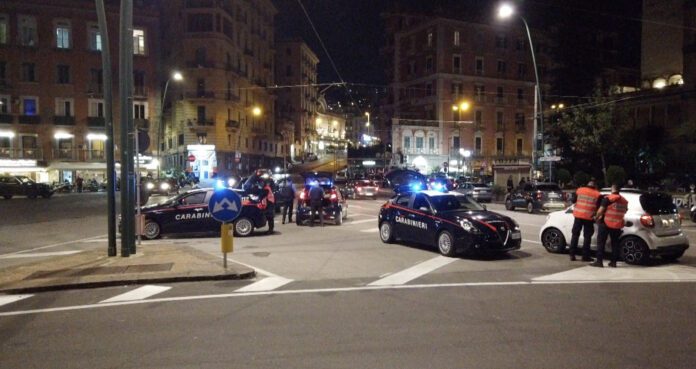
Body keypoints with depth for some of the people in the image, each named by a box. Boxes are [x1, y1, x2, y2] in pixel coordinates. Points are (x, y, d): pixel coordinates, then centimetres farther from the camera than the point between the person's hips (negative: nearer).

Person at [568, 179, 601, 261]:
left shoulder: (579, 190, 1)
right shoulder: (597, 194, -3)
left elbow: (573, 200, 7)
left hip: (578, 215, 2)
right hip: (589, 217, -2)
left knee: (575, 235, 10)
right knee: (587, 236, 6)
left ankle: (572, 255, 8)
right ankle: (585, 256, 7)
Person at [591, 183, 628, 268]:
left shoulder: (608, 198, -12)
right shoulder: (624, 201, 7)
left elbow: (600, 211, -15)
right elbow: (624, 212, 16)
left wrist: (598, 218, 1)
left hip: (606, 223, -5)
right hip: (618, 225, 5)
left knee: (601, 242, 1)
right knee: (615, 243, 14)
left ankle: (599, 261, -2)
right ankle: (614, 262, 16)